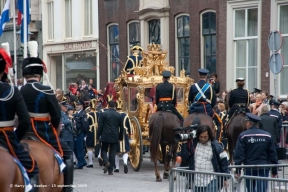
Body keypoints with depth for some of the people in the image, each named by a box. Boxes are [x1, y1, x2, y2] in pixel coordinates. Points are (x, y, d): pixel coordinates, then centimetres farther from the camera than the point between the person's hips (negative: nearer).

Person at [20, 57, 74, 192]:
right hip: (44, 132, -5)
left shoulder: (19, 92, 2)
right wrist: (53, 129, 8)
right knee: (67, 154, 10)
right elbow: (57, 116, -10)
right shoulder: (46, 91, -12)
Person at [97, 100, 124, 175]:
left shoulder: (104, 114, -5)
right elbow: (121, 127, 7)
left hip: (105, 136, -2)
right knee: (112, 153, 5)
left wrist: (98, 136, 0)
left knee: (104, 150, 12)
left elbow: (100, 126, -5)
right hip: (115, 137, 2)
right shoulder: (118, 115, 3)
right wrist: (120, 137, 16)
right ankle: (110, 170, 5)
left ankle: (106, 162, -16)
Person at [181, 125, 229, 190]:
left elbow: (224, 160, 1)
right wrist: (184, 144, -9)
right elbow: (184, 157, 2)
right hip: (196, 182, 4)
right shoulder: (193, 144, 3)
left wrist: (225, 178, 2)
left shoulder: (215, 146, -5)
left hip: (211, 182, -4)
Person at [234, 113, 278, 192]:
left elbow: (239, 155, -9)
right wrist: (274, 171, 12)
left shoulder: (243, 136, -6)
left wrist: (237, 171, -4)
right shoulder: (267, 136, 2)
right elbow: (273, 155, 5)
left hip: (249, 169, -1)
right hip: (264, 168, 1)